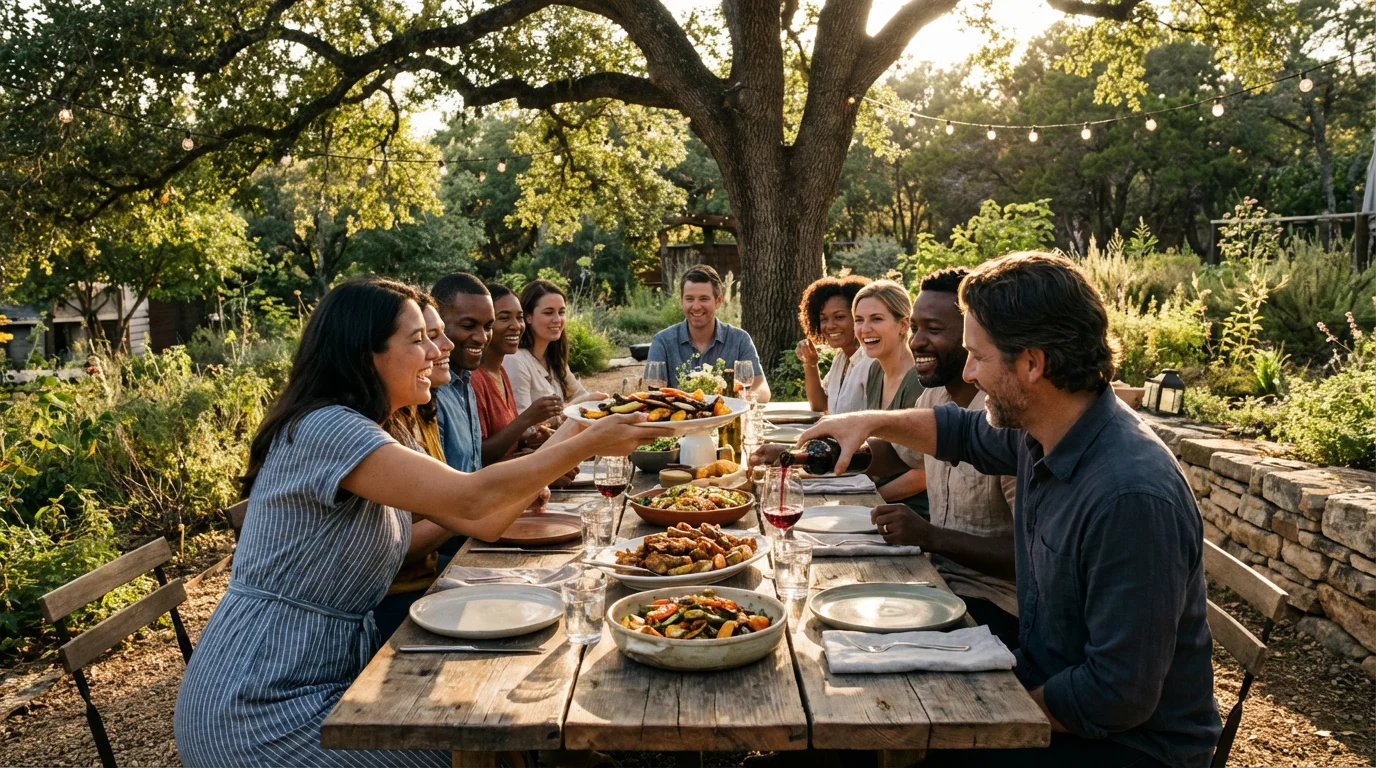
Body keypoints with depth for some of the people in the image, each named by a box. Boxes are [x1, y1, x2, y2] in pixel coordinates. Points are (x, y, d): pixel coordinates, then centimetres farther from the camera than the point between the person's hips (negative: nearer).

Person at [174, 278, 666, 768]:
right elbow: (471, 498, -27)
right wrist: (588, 444, -18)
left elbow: (484, 524, 5)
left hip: (333, 668, 9)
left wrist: (567, 439, 2)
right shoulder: (325, 429, -21)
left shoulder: (368, 435, 9)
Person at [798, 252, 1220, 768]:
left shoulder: (1132, 497, -32)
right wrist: (872, 422, 7)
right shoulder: (1040, 433, -5)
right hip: (1046, 690, 7)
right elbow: (963, 432, 19)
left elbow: (1120, 696, -28)